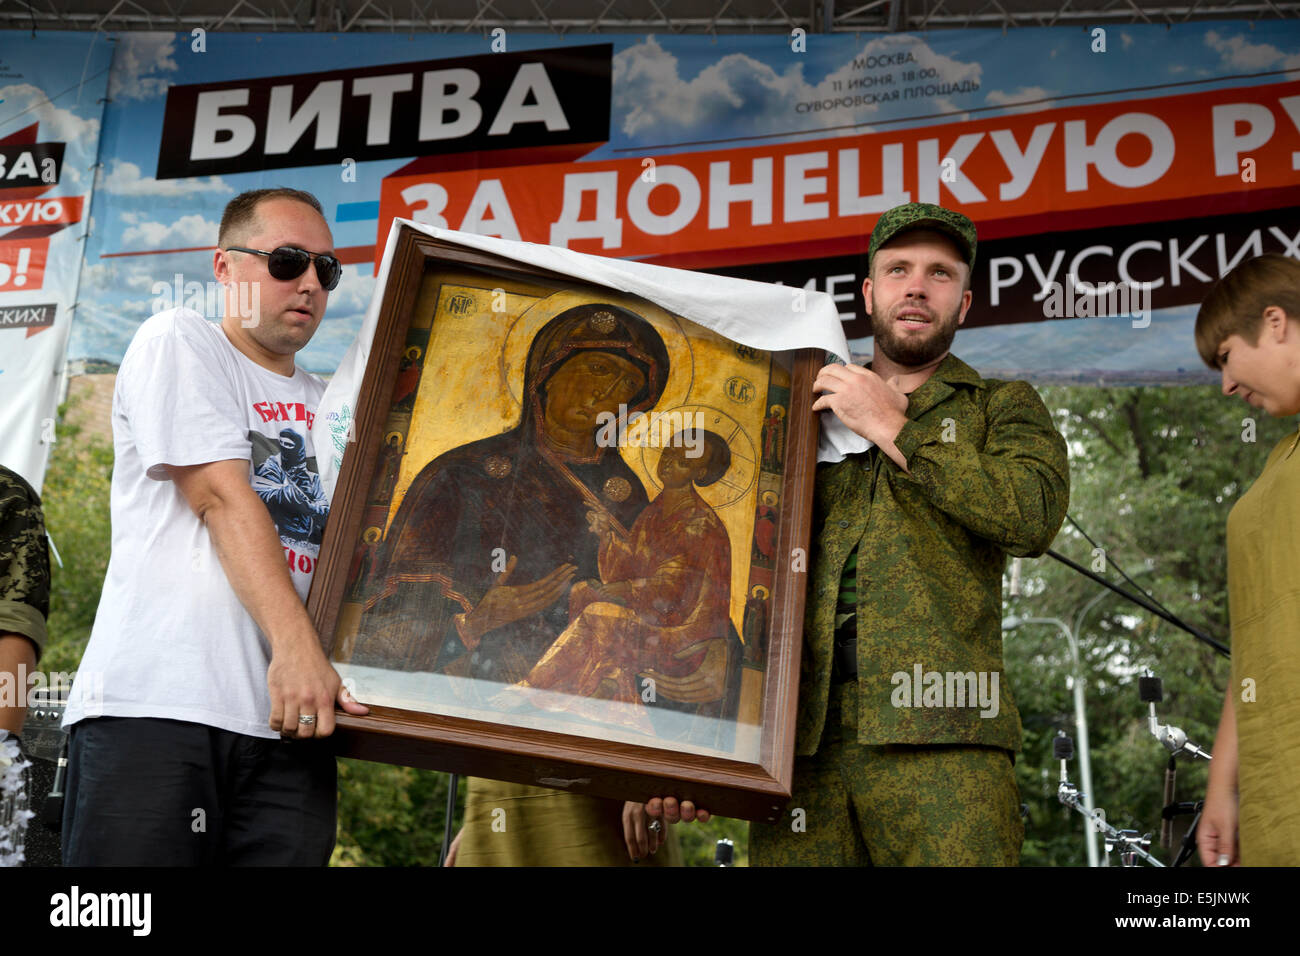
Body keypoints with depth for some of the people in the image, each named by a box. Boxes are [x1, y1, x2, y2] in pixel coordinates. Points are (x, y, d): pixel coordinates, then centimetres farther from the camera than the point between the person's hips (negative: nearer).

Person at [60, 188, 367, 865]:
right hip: (155, 706, -5)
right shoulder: (179, 342, 6)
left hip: (289, 717, 6)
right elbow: (222, 498, -8)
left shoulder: (330, 409, 25)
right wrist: (294, 644, -20)